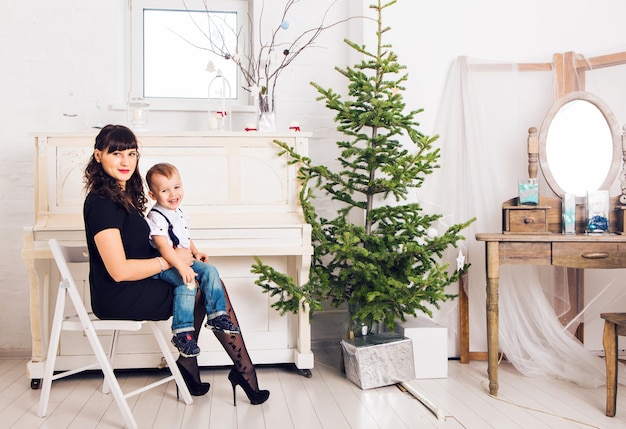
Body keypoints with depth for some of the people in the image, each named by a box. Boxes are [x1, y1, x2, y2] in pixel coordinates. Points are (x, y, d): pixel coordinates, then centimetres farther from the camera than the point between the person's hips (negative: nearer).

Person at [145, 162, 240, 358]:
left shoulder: (179, 213, 13)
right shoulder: (156, 217, -15)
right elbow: (163, 246, -25)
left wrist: (196, 252, 9)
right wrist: (182, 267, -33)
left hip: (183, 261, 9)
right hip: (165, 266, -9)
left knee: (210, 271, -5)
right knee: (187, 283, -29)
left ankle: (217, 315, 1)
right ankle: (181, 333, -24)